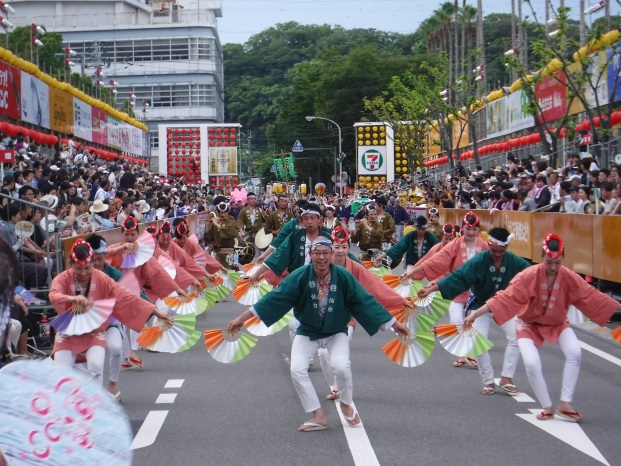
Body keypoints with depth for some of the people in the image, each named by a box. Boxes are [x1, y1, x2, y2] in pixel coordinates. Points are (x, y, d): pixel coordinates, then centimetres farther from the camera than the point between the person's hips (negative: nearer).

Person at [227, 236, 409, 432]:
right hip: (307, 332, 1)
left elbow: (365, 301, -13)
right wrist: (242, 318, -23)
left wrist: (394, 323, -11)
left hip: (336, 332, -1)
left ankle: (347, 404, 7)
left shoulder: (343, 276, -20)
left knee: (341, 366, -26)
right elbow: (275, 297, -20)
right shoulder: (300, 276, -21)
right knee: (297, 370, -18)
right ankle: (318, 416, 0)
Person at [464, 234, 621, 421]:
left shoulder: (570, 278, -19)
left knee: (575, 353, -22)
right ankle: (547, 408, 1)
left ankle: (565, 404, -10)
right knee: (532, 364, -22)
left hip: (557, 324, 3)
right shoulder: (529, 276, -28)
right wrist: (475, 314, -38)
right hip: (529, 324, -2)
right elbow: (505, 297, -32)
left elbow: (593, 297, -14)